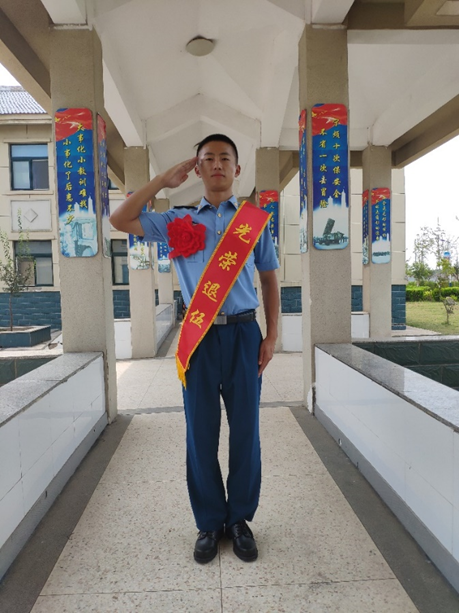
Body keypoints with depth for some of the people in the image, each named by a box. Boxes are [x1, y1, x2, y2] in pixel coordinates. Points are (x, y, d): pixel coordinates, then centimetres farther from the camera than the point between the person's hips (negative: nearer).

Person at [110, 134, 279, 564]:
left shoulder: (255, 220, 9)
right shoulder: (179, 221, 9)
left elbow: (269, 280, 11)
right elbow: (120, 221, 1)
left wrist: (272, 335, 2)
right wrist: (164, 180, 3)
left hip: (243, 333, 0)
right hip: (199, 334, 0)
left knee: (245, 431, 8)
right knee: (201, 433, 8)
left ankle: (240, 519, 28)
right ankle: (209, 522, 27)